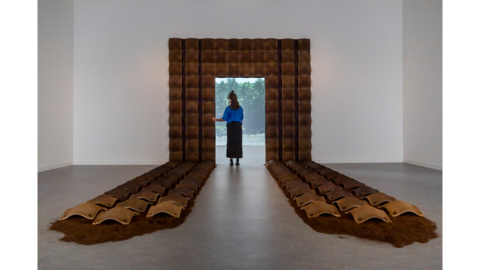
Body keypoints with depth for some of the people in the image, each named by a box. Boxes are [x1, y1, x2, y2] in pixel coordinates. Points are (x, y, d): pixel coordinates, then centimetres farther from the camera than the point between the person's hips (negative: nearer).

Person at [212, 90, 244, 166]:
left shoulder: (228, 108, -4)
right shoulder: (240, 108, 6)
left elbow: (224, 119, -3)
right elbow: (241, 119, 12)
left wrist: (216, 120, 13)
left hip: (230, 126, -2)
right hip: (238, 126, 2)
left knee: (230, 144, 0)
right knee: (238, 144, 3)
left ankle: (231, 161, -5)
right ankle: (237, 161, -1)